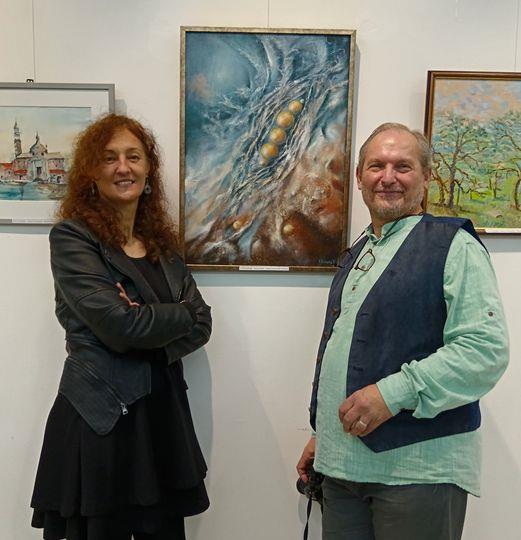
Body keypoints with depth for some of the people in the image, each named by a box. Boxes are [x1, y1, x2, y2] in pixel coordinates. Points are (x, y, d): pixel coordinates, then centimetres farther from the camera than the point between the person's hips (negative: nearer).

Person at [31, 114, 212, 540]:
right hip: (99, 421, -5)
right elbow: (119, 324, -18)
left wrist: (148, 324, -13)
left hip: (165, 415, 5)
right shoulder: (72, 237, -7)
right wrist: (179, 316, -3)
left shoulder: (162, 242, 11)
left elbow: (201, 325, 5)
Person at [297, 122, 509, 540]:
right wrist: (322, 434, 21)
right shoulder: (355, 257, 16)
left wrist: (395, 392, -21)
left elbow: (487, 349, -16)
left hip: (420, 469, -6)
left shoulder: (453, 245, -6)